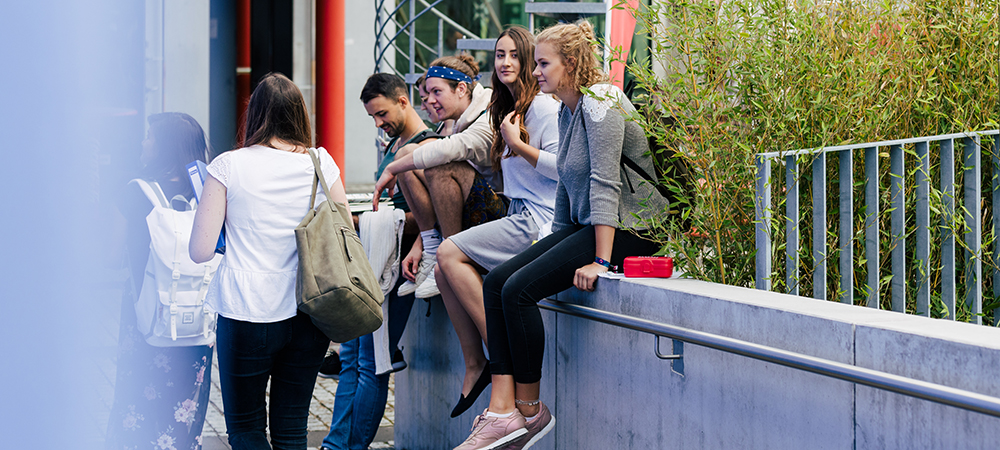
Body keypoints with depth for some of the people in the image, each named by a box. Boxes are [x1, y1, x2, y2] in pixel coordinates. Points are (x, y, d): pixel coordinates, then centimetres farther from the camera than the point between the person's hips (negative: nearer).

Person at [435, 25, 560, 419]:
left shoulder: (543, 106, -8)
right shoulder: (508, 110, 21)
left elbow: (562, 166, -18)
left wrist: (517, 145, -14)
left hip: (538, 219, -9)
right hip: (519, 217, 9)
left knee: (450, 254, -16)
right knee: (445, 271, -2)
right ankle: (474, 367, -2)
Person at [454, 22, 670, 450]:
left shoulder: (601, 103, -14)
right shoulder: (567, 110, 16)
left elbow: (605, 184, -22)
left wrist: (600, 260, -26)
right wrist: (556, 241, 21)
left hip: (629, 229, -10)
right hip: (585, 225, 10)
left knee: (519, 288, -20)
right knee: (496, 282, -6)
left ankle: (528, 408, -6)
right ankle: (502, 409, -14)